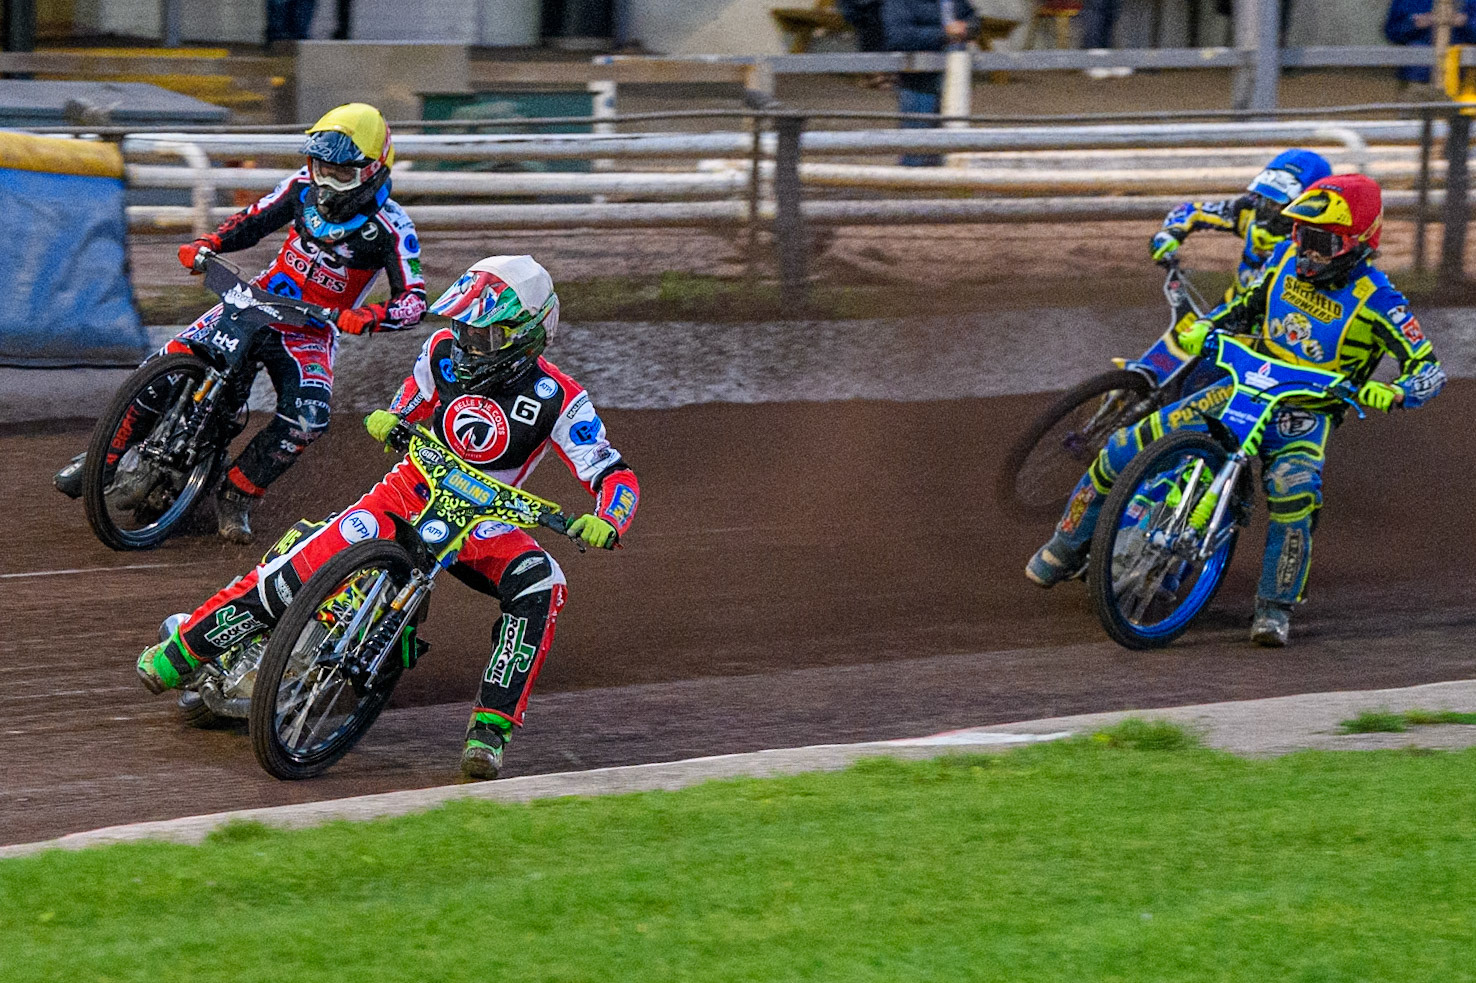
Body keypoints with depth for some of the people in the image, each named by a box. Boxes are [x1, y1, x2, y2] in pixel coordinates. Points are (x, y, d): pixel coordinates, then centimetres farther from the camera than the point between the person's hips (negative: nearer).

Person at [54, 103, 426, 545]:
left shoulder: (391, 227, -17)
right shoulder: (305, 186, -4)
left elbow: (414, 302, -20)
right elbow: (253, 221, 11)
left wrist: (370, 317, -41)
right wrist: (206, 243, -8)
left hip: (312, 332, -3)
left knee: (306, 421, -29)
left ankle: (236, 497, -10)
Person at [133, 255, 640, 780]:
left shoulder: (558, 400, -15)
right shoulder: (445, 350, -4)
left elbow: (616, 475, -16)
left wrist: (606, 521, -37)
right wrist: (389, 419, -6)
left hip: (482, 521, -1)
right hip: (409, 494, 2)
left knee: (539, 586, -32)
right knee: (295, 574, -17)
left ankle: (491, 727, -31)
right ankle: (182, 648, 0)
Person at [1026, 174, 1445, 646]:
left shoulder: (1375, 299, -15)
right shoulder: (1288, 257, 1)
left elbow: (1429, 369, -17)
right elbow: (1247, 304, 19)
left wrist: (1392, 393, -38)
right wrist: (1203, 328, 0)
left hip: (1306, 411, -4)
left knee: (1294, 494, -37)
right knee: (1124, 450, -7)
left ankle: (1274, 607, -21)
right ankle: (1069, 545, 14)